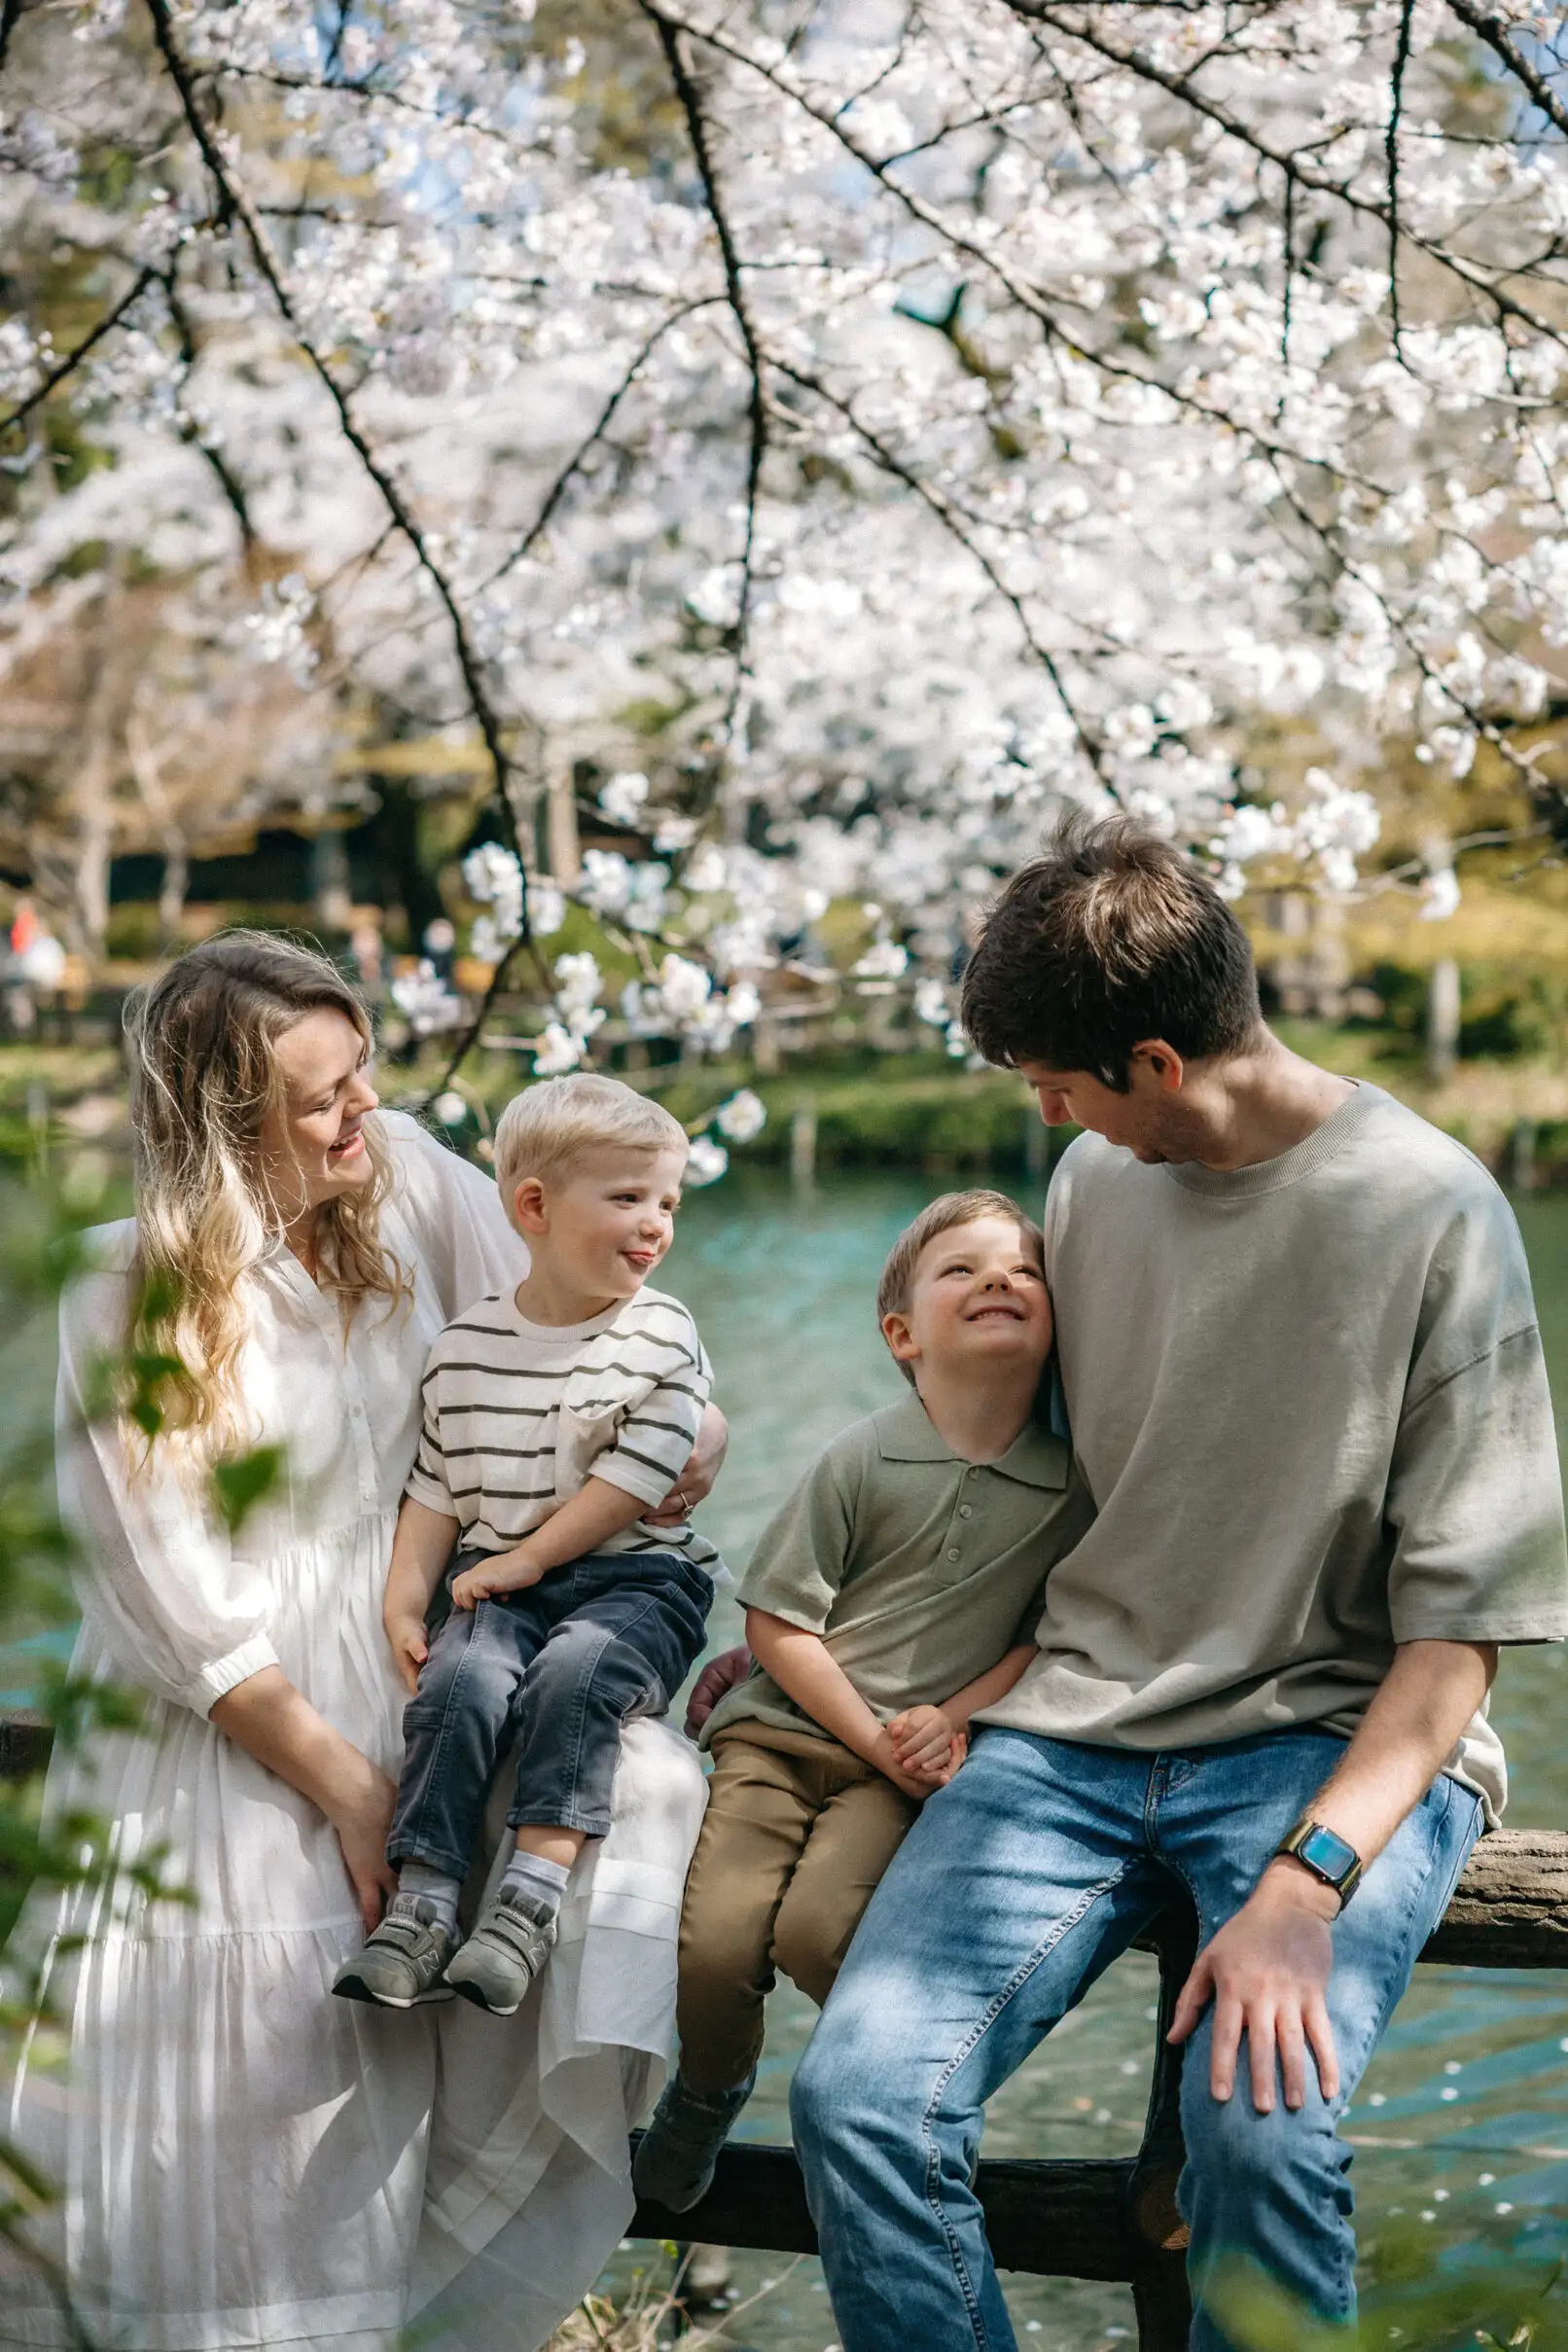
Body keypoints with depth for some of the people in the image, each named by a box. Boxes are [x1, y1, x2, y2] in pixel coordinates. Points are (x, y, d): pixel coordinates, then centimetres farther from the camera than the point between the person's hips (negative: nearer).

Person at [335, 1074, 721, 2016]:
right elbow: (437, 1487, 12)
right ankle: (422, 1905, -25)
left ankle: (533, 1894, -34)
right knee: (462, 1676, -25)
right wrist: (406, 1596, -1)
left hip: (635, 1578, -2)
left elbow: (636, 1478, -7)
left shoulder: (664, 1337, 1)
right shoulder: (468, 1346, 9)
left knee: (574, 1668, -31)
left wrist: (526, 1557, -11)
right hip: (501, 1581, 2)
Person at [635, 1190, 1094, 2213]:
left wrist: (953, 1719, -8)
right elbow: (777, 1622, -3)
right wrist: (873, 1738, -10)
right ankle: (709, 2088, 17)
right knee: (717, 1943, -17)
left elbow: (1053, 1633, 6)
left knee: (818, 1930, -25)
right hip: (787, 1725, 1)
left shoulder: (1071, 1482, 1)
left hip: (929, 1750, 0)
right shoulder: (863, 1458, -4)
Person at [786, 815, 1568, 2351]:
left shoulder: (1430, 1214, -8)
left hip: (1342, 1743, -4)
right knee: (855, 2096, -20)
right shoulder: (1093, 1181, 8)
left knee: (1260, 2122, -32)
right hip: (1080, 1723, 4)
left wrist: (1306, 1883, -22)